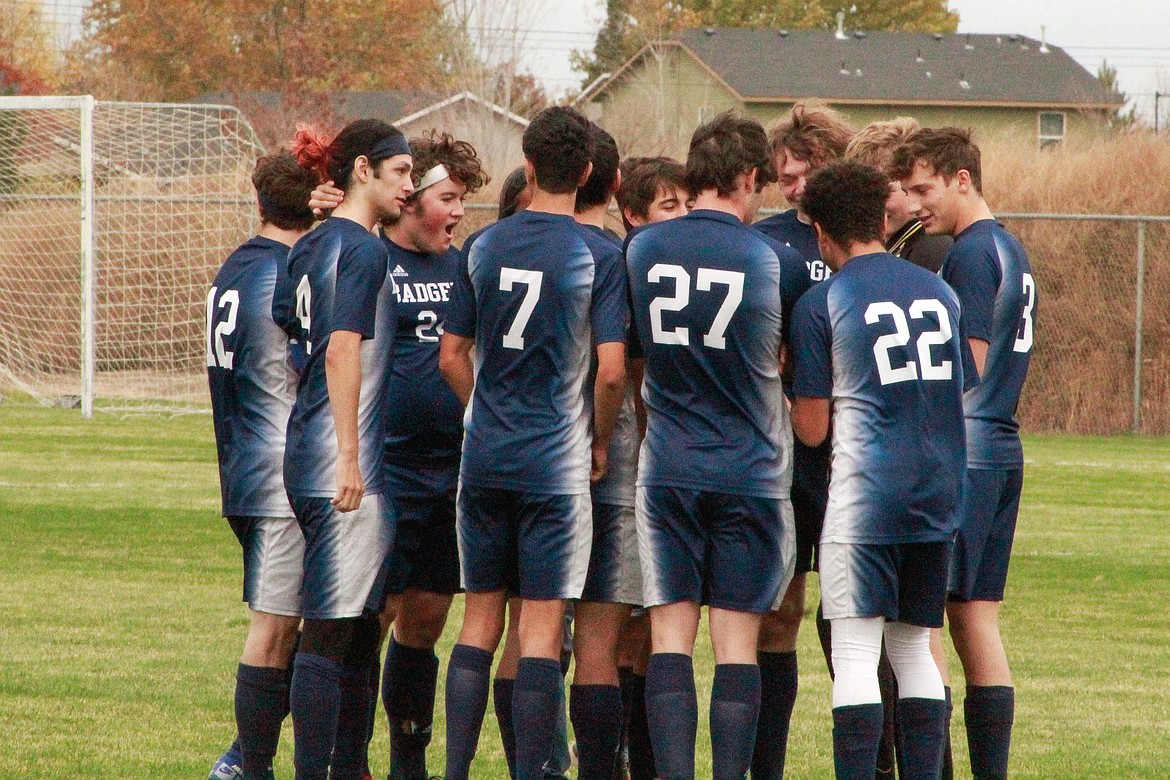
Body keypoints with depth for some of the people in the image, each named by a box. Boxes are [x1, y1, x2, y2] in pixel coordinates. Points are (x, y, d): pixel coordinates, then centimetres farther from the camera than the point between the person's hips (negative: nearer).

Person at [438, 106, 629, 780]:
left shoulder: (482, 247, 4)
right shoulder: (599, 256, -8)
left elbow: (452, 357, 8)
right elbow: (611, 370, -12)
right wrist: (601, 443, 4)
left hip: (485, 454, 4)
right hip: (556, 464, -4)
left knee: (481, 616, 11)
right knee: (543, 624, -2)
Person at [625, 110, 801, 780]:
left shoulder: (641, 249, 1)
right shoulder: (777, 261, -7)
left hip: (667, 470, 2)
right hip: (751, 470, -2)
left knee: (670, 635, 4)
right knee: (738, 643, 1)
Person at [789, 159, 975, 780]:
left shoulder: (819, 304, -3)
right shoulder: (938, 292, 12)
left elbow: (812, 429, -2)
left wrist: (786, 404, 19)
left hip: (864, 496, -5)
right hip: (938, 495, 5)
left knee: (854, 653, -5)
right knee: (913, 648, 13)